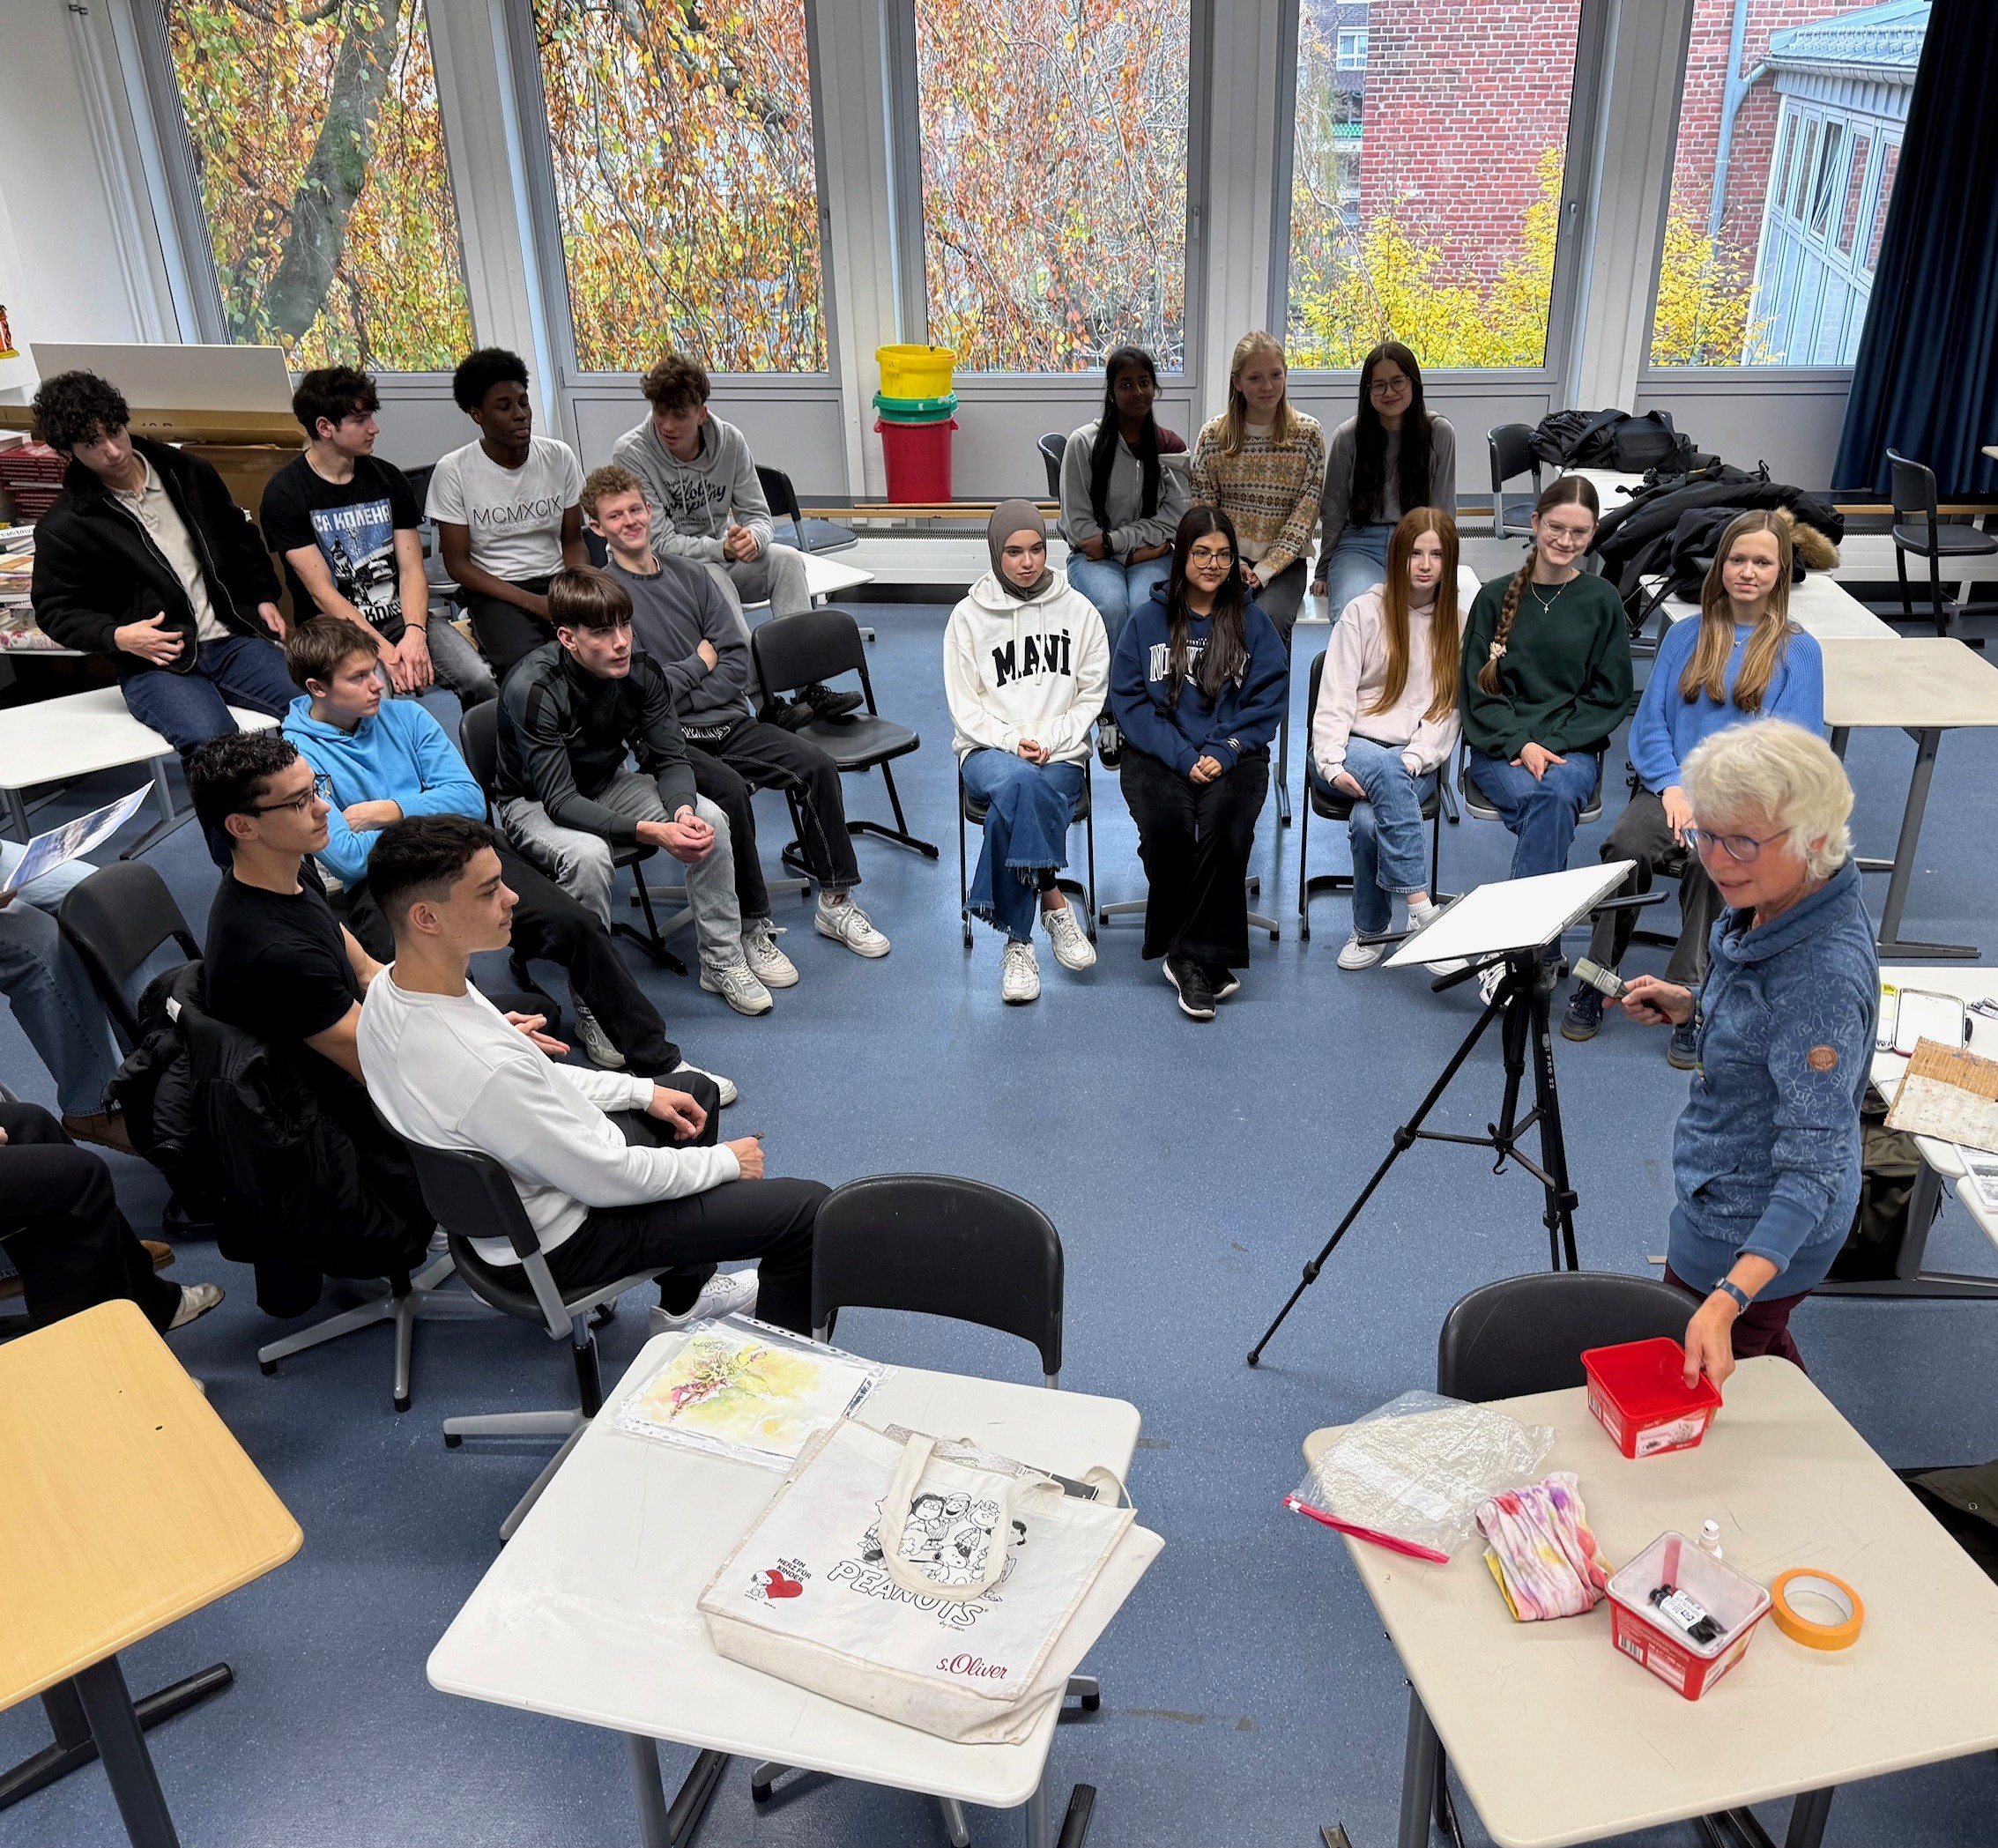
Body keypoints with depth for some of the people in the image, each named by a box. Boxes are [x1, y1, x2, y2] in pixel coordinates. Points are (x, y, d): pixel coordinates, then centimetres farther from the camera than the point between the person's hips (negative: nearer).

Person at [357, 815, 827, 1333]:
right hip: (567, 1237, -9)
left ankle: (684, 1296, 39)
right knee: (807, 1209, -9)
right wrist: (725, 1162, -11)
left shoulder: (390, 986, -11)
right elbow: (609, 1181, -26)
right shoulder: (483, 1070, -40)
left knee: (696, 1090, 28)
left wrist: (642, 1090, 7)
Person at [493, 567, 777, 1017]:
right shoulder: (531, 689, -31)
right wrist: (653, 832, -46)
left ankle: (723, 961, -3)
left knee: (709, 818, -17)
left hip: (607, 785, 5)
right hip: (534, 803, -5)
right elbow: (559, 801, -34)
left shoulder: (640, 670, -16)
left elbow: (670, 759, -9)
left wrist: (683, 811, -33)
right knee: (588, 854, -37)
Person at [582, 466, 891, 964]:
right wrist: (699, 664, -2)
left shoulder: (688, 574, 12)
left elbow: (737, 662, 6)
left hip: (727, 720, 5)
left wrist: (681, 693, -8)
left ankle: (835, 903, -3)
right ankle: (752, 925, -18)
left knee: (817, 765, -13)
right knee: (730, 790, -32)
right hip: (669, 738, -5)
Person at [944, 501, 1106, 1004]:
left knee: (1011, 808, -32)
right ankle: (1054, 904, -25)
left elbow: (1092, 694, 6)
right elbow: (964, 705, 3)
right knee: (1018, 783, -37)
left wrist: (1049, 741, -10)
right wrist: (1011, 741, -14)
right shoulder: (968, 615, 5)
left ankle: (1018, 940, -20)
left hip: (1061, 754, 0)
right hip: (987, 749, 0)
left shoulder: (1078, 610, 6)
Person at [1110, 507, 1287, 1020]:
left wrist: (1222, 754, -13)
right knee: (1167, 822, -32)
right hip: (1158, 756, 0)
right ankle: (1208, 961, -15)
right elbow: (1129, 698, 1)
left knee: (1222, 819, -33)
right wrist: (1182, 757, -12)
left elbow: (1267, 699, 4)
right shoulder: (1145, 622, 10)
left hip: (1234, 756, 0)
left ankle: (1194, 958, -22)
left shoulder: (1254, 624, 11)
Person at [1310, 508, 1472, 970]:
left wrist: (1413, 759, -15)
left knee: (1369, 820, -32)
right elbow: (1335, 697, -2)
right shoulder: (1363, 612, 4)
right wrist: (1332, 763, -17)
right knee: (1385, 768, -38)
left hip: (1418, 762, 1)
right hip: (1355, 748, 0)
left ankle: (1370, 930, -13)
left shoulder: (1460, 620, 9)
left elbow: (1448, 707, 3)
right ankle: (1420, 907, -37)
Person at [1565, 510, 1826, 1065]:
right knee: (1626, 846, -32)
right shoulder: (1685, 637, 16)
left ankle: (1692, 998, -28)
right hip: (1672, 785, 2)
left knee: (1710, 858, -36)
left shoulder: (1798, 650, 8)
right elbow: (1650, 721, 10)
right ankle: (1596, 979, -20)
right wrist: (1673, 786, -8)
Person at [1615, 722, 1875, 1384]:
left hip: (1757, 1235, -9)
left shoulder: (1823, 974, -35)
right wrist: (1692, 1008, -3)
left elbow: (1815, 1162, -37)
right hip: (1727, 1198, 9)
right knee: (1764, 1356, 32)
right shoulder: (1767, 905, -8)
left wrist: (1727, 1299, -46)